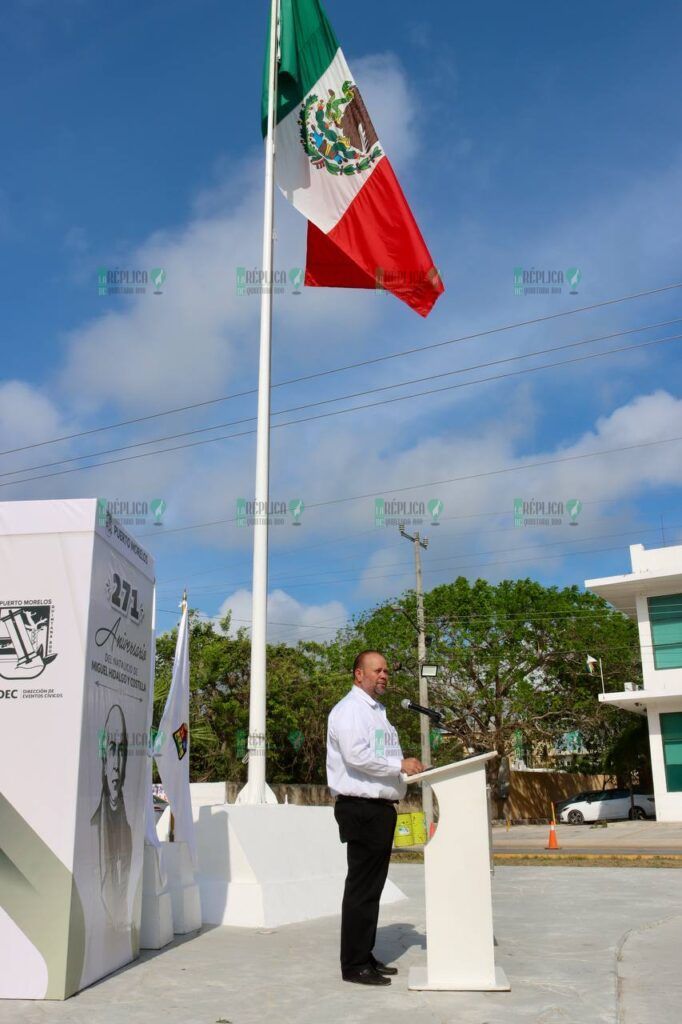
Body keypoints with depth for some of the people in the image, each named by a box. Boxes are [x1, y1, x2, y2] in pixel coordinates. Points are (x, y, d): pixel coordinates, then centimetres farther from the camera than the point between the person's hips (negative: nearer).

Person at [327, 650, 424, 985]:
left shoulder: (377, 711, 20)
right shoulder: (349, 709, -10)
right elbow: (357, 755, -23)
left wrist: (408, 768, 8)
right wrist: (400, 765, -19)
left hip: (381, 807, 10)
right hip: (361, 809, -10)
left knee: (372, 886, 15)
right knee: (361, 888, -4)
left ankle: (365, 957, 24)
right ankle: (354, 965, 3)